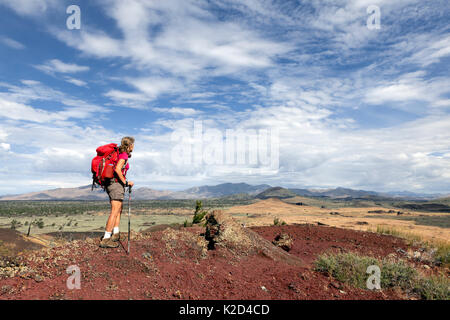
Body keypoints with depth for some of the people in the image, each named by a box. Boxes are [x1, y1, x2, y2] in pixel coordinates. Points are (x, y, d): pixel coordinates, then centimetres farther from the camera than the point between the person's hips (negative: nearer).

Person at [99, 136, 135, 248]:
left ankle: (115, 233, 19)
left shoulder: (119, 153, 17)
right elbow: (118, 169, -22)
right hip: (116, 183, -10)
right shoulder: (124, 155, -10)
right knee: (115, 211, -10)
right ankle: (106, 239, -9)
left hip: (111, 183, 10)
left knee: (119, 209, 17)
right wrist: (126, 182, -16)